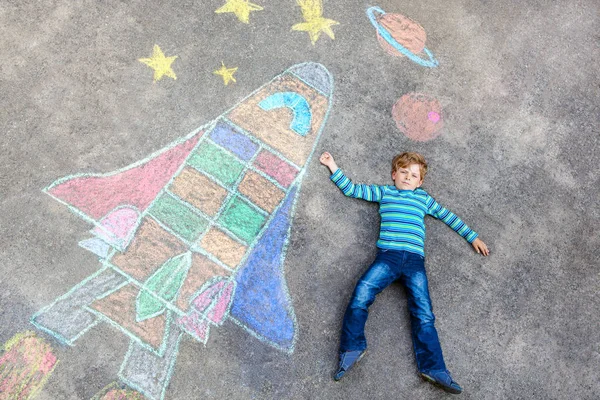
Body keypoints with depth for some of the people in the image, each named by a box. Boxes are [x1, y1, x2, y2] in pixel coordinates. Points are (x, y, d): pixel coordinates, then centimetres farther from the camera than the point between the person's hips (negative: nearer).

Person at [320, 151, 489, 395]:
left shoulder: (423, 198, 24)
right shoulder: (383, 192, 21)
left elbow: (448, 217, 31)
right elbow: (352, 190, 20)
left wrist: (472, 237, 30)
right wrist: (333, 167, 18)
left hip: (414, 260, 1)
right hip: (388, 255, -1)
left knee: (423, 314, -8)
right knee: (362, 293, -22)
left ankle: (433, 368, -5)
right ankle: (352, 348, -7)